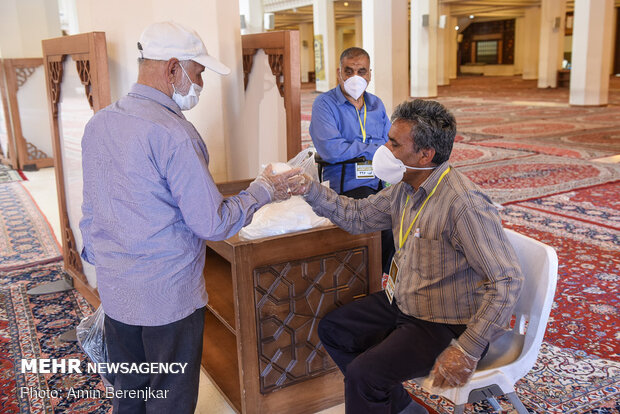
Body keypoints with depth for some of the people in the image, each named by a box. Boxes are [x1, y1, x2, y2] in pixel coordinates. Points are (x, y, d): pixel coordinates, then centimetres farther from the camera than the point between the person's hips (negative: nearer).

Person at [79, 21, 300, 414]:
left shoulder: (98, 123, 3)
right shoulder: (174, 134, -22)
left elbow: (91, 210, 12)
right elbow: (213, 223, -20)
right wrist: (262, 190, -5)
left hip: (114, 291, 8)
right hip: (168, 295, -7)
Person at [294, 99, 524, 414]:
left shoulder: (464, 204, -29)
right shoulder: (405, 188, -1)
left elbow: (507, 281, -29)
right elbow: (358, 216, 13)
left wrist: (467, 351, -30)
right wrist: (309, 189, 2)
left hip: (446, 325, -9)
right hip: (402, 303, 9)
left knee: (363, 374, -23)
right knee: (332, 329, 14)